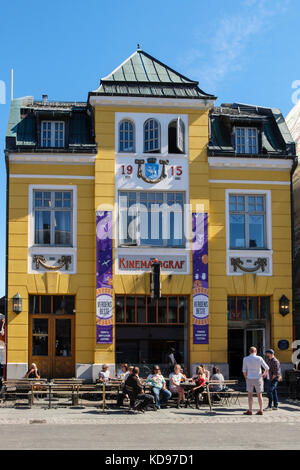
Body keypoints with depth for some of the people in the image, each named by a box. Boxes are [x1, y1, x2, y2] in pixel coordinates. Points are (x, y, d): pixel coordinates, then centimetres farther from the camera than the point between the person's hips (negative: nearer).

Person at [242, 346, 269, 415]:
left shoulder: (245, 359, -5)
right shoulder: (259, 358, -7)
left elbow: (244, 370, -3)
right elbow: (267, 368, -8)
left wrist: (246, 378, 12)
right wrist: (264, 374, 10)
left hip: (249, 379, 0)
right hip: (258, 379, 1)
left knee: (250, 395, 6)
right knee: (259, 395, 8)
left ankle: (250, 411, 4)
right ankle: (261, 410, 8)